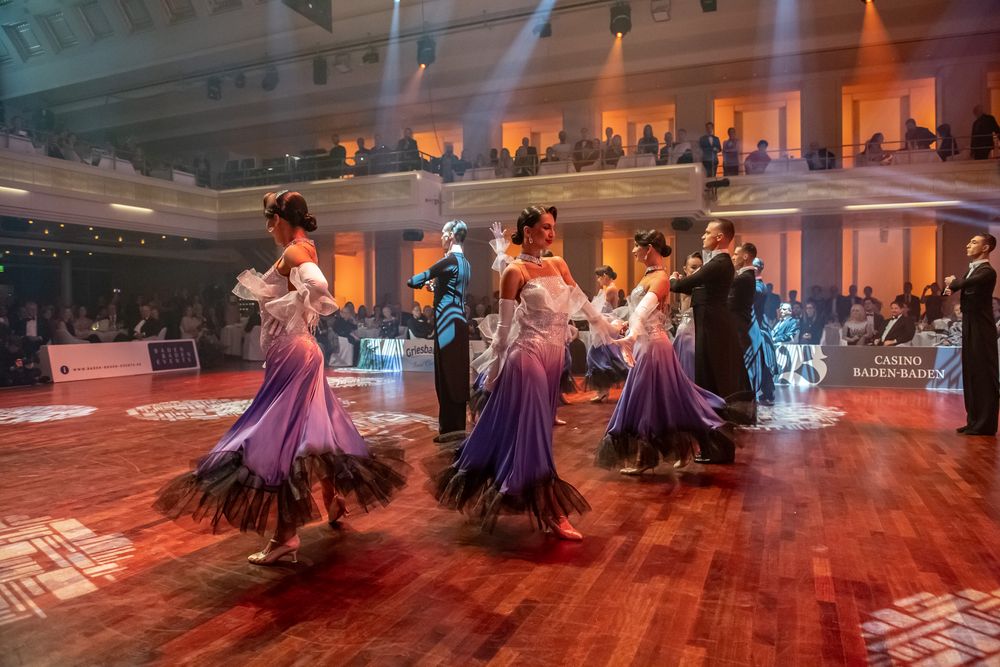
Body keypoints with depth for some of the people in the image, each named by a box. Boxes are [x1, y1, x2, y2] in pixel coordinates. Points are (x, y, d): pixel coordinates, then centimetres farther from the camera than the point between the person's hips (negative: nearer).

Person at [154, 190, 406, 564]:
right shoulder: (303, 249, 13)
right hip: (295, 350, 10)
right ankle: (335, 498, 37)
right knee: (309, 429, 21)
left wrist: (279, 306, -24)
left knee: (279, 435, -6)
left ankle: (286, 536, -1)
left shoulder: (294, 251, -14)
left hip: (292, 352, -10)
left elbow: (317, 285, -35)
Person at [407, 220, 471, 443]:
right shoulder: (465, 263, 14)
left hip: (448, 323, -9)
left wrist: (417, 281, 9)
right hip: (459, 322, 9)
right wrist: (434, 285, 27)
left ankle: (450, 427, 0)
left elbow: (414, 281, -11)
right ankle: (457, 425, 17)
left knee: (447, 375, -4)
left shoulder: (449, 261, -12)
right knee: (457, 374, 11)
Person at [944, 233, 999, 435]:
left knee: (984, 375, -4)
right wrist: (950, 288, -6)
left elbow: (965, 283, -27)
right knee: (971, 375, 11)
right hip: (970, 327, 9)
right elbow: (955, 285, 18)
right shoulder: (971, 270, 15)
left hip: (981, 329, -9)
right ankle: (974, 420, 19)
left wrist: (953, 282, -4)